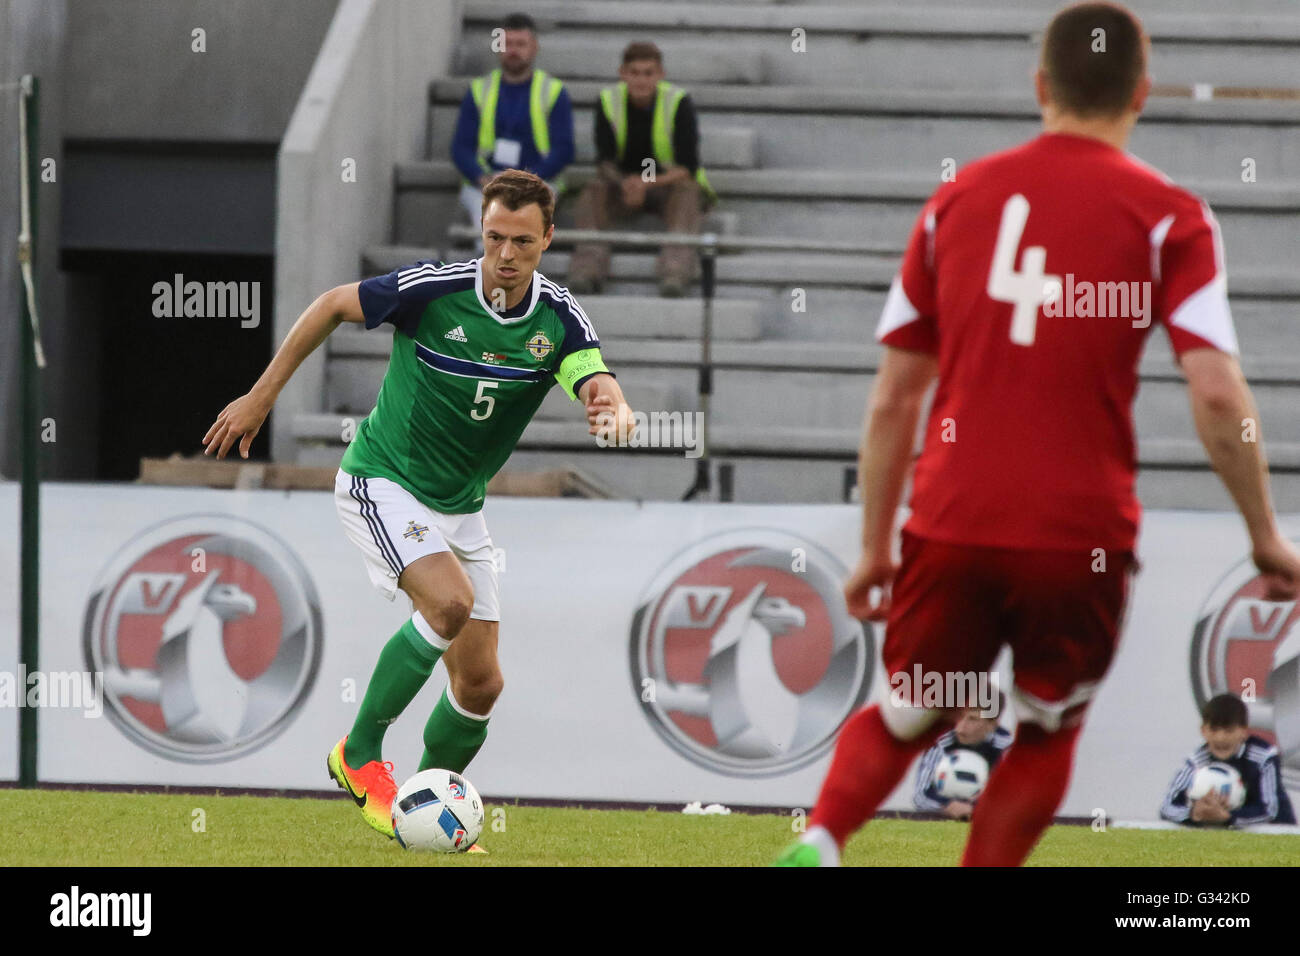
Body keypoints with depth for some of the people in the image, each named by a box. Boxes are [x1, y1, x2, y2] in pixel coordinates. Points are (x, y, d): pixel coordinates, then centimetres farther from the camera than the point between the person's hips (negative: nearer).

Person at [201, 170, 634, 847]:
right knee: (449, 600, -30)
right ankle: (360, 753, -14)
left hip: (459, 506, 5)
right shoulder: (432, 289, -20)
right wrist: (262, 396, -3)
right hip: (382, 481, -5)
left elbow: (600, 389, -23)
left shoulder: (559, 317, -9)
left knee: (479, 683, 4)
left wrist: (614, 413, -48)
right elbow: (333, 306, -5)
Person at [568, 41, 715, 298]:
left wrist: (648, 183, -33)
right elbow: (604, 160, -8)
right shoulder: (609, 101, -4)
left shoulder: (679, 102, -12)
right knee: (594, 190, -28)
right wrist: (625, 184, -32)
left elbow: (688, 166, -16)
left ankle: (675, 273, -56)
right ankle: (588, 267, -46)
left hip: (670, 183, -2)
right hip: (624, 182, 2)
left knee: (686, 192, -35)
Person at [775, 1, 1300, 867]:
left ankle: (819, 842, -8)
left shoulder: (959, 198, 9)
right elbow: (1217, 396, -10)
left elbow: (893, 397, 11)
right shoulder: (1168, 217, -1)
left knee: (903, 720, 19)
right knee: (1046, 736, 19)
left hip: (950, 530, 2)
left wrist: (876, 549, 18)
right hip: (1082, 535, -2)